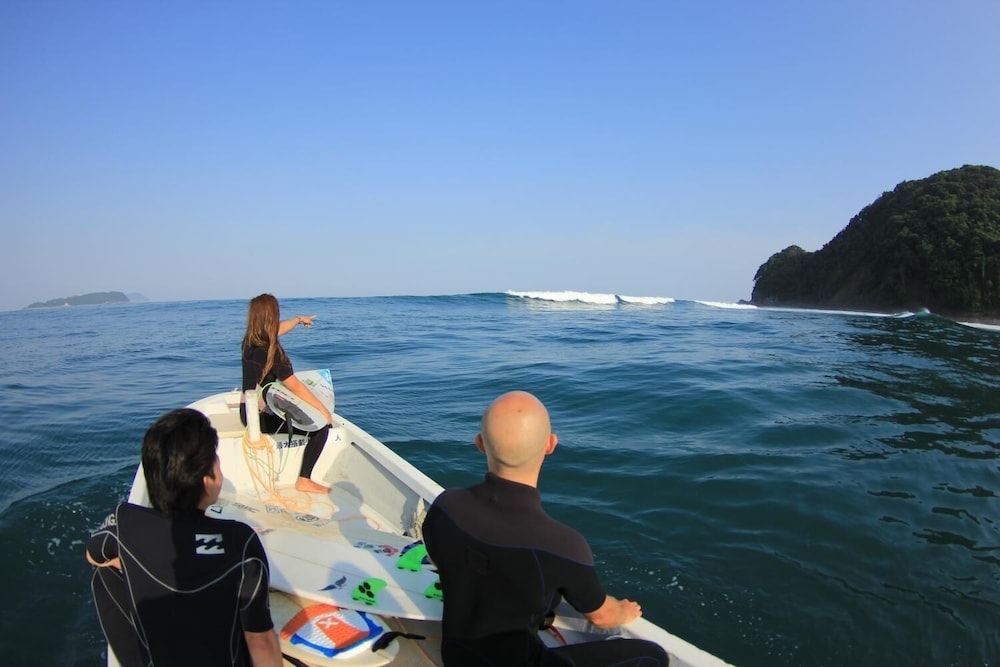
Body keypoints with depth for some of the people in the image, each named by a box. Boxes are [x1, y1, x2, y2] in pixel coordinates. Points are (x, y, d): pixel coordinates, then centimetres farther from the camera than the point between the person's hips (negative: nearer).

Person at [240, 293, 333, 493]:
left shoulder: (248, 341, 1)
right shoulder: (271, 353, -25)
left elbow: (276, 331, 22)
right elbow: (296, 387, -27)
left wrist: (299, 319, 39)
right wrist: (324, 409, -20)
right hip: (263, 418, -10)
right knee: (321, 426, -11)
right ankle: (304, 480, -4)